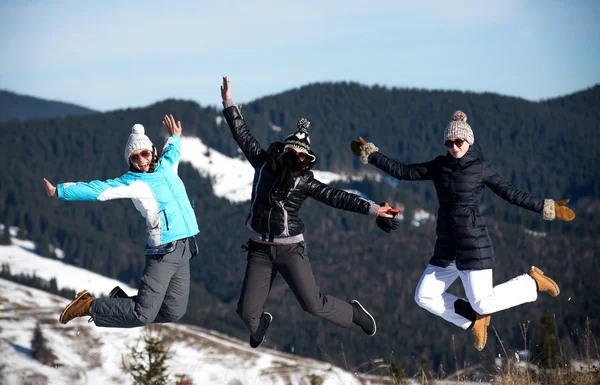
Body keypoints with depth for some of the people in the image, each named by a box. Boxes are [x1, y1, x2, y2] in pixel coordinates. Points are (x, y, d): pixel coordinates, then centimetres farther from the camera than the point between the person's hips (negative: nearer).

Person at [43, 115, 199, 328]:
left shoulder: (166, 166, 13)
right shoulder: (131, 182, -4)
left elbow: (172, 152, 37)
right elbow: (98, 189, -8)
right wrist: (60, 191, -11)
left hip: (185, 249, 7)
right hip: (164, 252, -7)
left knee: (173, 312, 5)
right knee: (143, 315, -12)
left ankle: (122, 301, 26)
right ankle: (89, 306, 7)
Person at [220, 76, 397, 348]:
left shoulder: (305, 182, -5)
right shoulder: (264, 164, 1)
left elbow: (335, 197, -9)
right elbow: (243, 135, 8)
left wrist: (371, 208, -17)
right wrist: (229, 104, 10)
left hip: (290, 249, -2)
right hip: (259, 250, 2)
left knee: (313, 303, -12)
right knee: (247, 311, 1)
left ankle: (353, 313, 17)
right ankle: (260, 326, 38)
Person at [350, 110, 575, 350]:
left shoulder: (481, 168, -5)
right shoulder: (439, 167, 7)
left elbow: (511, 194, -4)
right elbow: (402, 172, 10)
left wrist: (547, 208, -12)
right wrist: (370, 155, 8)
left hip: (474, 245, -6)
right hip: (446, 247, 6)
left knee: (483, 303, -12)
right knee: (425, 297, 0)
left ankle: (532, 282, 12)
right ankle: (475, 320, 15)